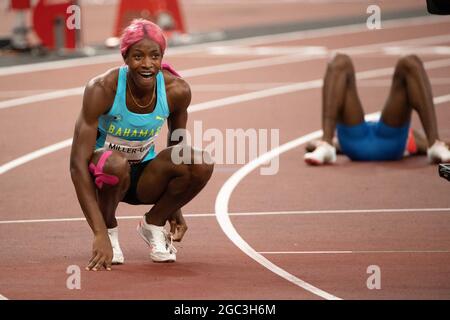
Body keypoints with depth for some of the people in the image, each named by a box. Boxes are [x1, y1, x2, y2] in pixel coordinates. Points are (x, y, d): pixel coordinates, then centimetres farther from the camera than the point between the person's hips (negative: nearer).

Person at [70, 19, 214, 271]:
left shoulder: (177, 90, -16)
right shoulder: (102, 89, -26)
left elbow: (177, 145, 6)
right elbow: (78, 163, -28)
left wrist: (175, 209, 4)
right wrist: (100, 235, -36)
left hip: (144, 178, 3)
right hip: (103, 174, -3)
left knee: (201, 163, -25)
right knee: (117, 163, -39)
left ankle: (154, 224, 1)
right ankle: (109, 229, -7)